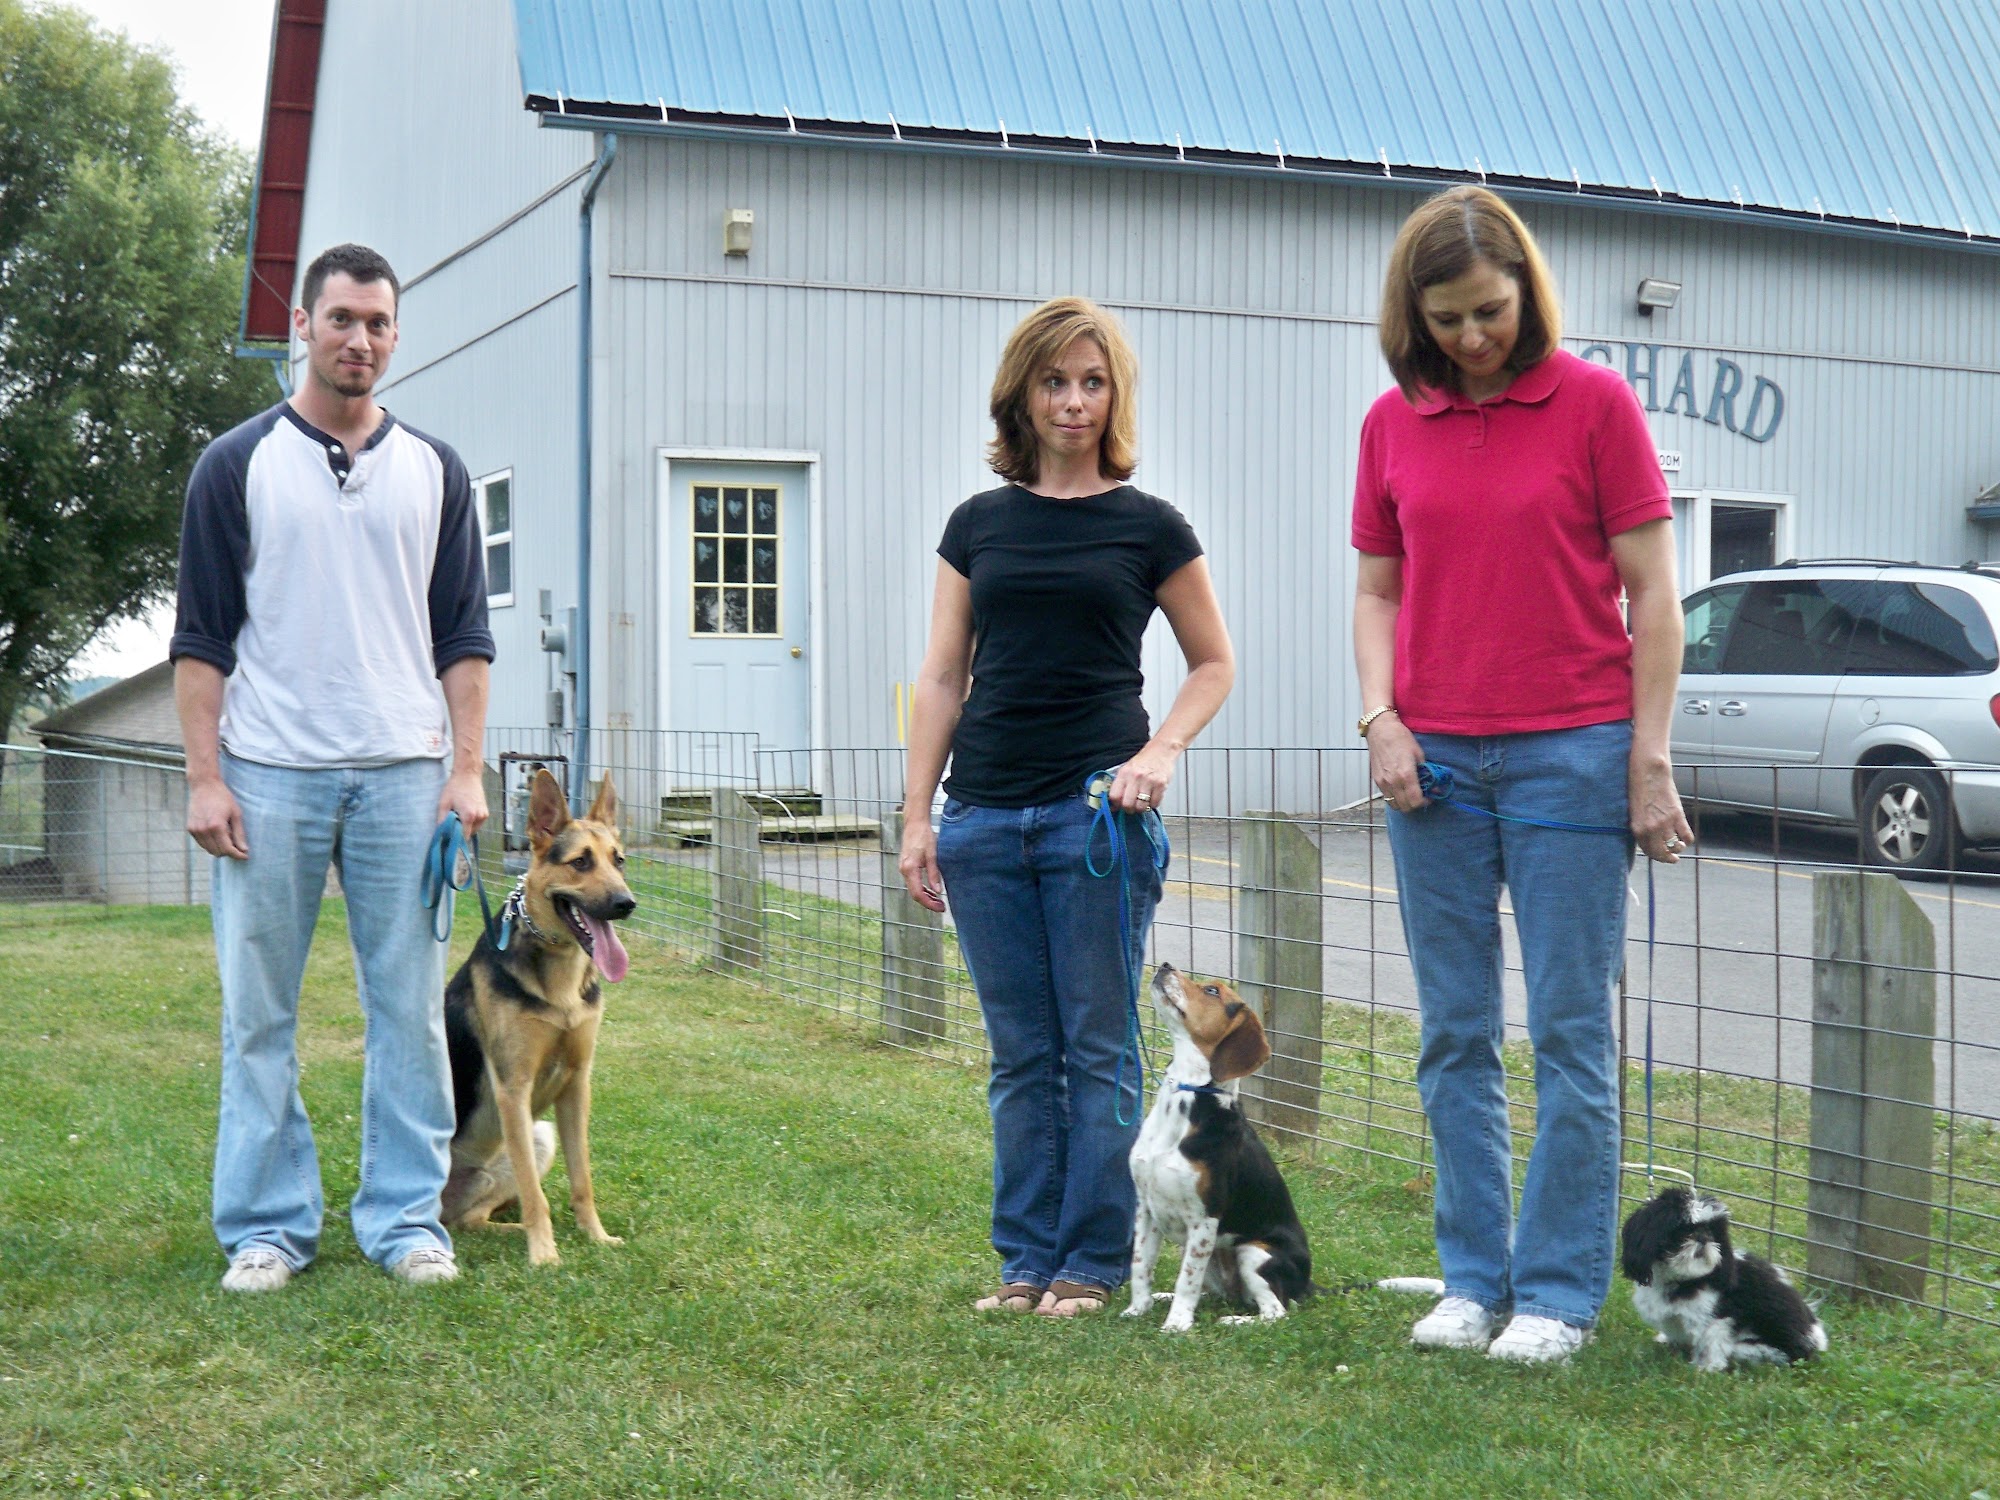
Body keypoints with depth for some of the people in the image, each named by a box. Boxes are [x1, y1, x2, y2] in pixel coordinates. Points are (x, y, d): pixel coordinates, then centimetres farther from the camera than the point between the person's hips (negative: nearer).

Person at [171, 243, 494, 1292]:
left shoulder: (434, 471, 11)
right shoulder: (237, 466, 5)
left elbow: (463, 635, 11)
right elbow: (200, 637, 3)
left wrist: (466, 768, 1)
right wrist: (204, 776, -5)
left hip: (404, 773, 2)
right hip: (269, 773, -1)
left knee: (410, 1008, 3)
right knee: (259, 1015, 3)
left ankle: (406, 1217, 13)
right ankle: (267, 1225, 12)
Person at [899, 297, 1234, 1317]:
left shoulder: (1149, 527, 2)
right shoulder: (979, 524, 10)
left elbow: (1213, 664, 9)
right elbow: (942, 678, 10)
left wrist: (1161, 751, -8)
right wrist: (917, 818, 5)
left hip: (1097, 812, -3)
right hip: (986, 816, 3)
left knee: (1097, 1045, 1)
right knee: (1021, 1052, 8)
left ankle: (1092, 1262, 11)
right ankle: (1026, 1259, 16)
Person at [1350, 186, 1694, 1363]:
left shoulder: (1595, 404, -2)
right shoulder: (1393, 424, 8)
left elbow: (1651, 593, -2)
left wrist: (1651, 760, -6)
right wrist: (1382, 719, -1)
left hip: (1571, 752, -4)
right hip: (1435, 759, 4)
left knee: (1570, 1033, 0)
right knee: (1457, 1035, 8)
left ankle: (1561, 1292, 9)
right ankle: (1473, 1279, 19)